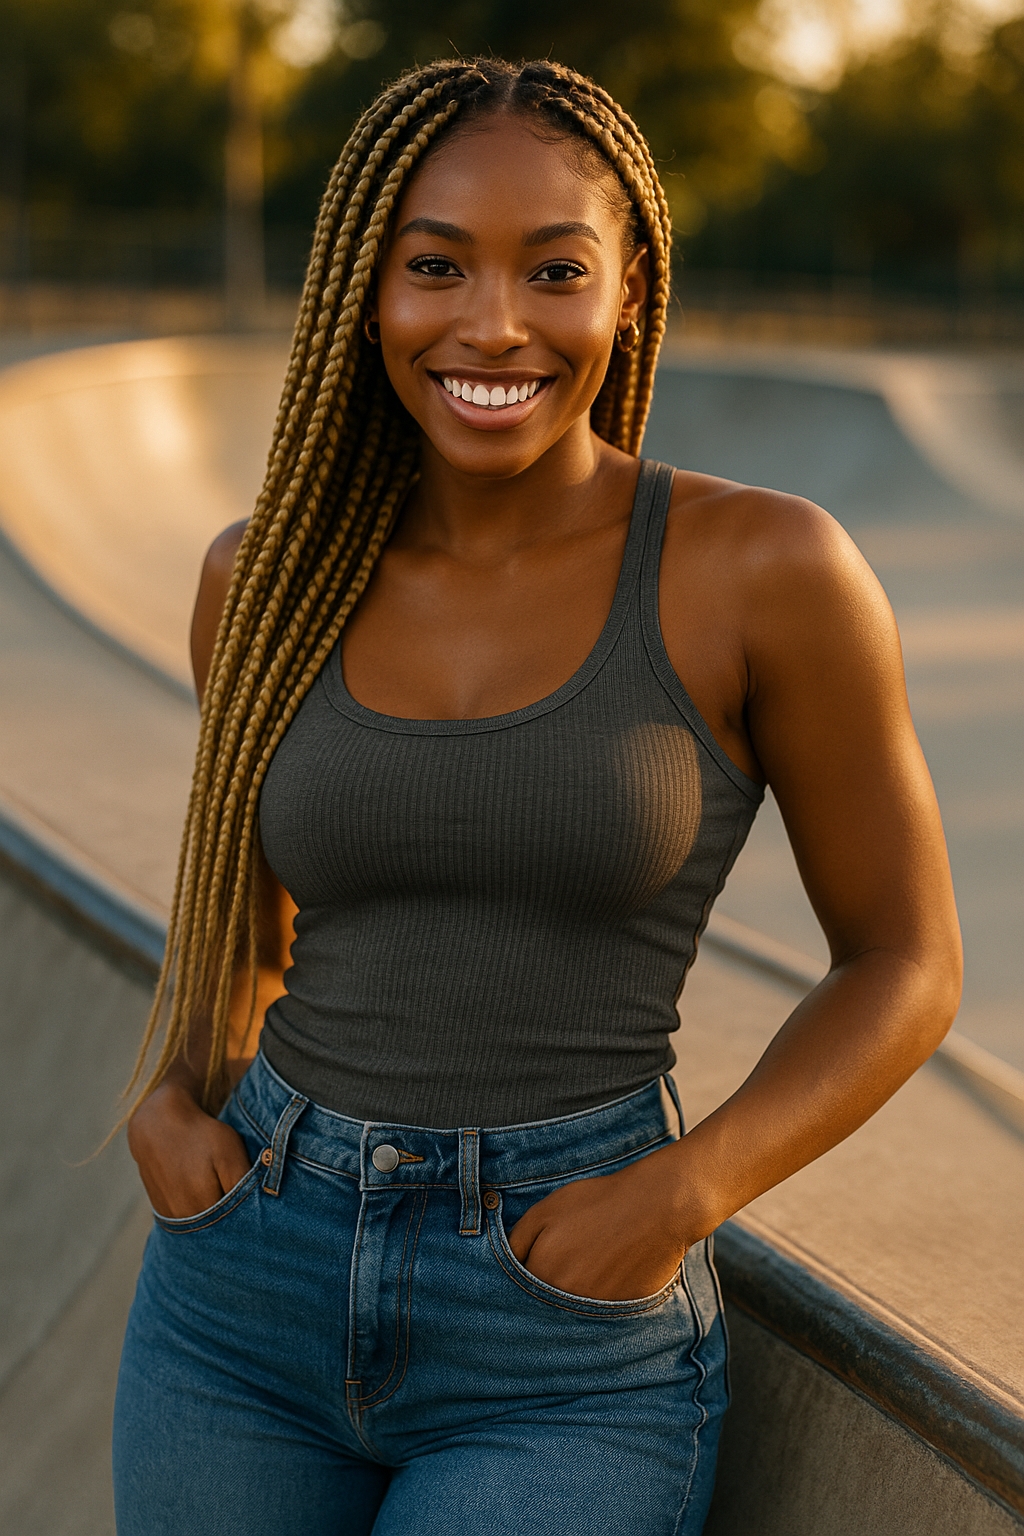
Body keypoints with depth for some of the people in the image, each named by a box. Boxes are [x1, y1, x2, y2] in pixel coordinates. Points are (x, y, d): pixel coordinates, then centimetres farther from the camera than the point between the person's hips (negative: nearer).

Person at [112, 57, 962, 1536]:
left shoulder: (765, 569, -10)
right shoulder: (272, 577, 1)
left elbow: (906, 963, -2)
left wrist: (677, 1195, -15)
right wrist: (172, 1099, -3)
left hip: (565, 1358, -3)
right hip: (249, 1300, 4)